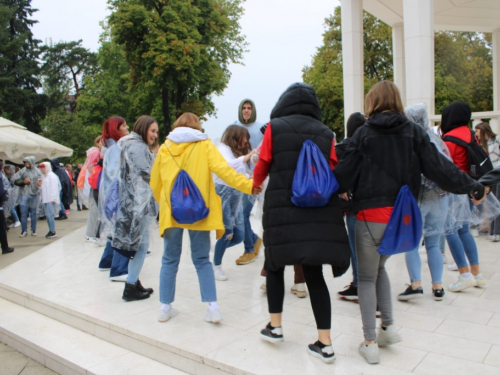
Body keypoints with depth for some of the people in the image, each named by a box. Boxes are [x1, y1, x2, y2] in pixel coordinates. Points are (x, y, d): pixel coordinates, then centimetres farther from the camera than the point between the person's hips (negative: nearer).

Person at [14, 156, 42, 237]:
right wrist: (23, 182, -13)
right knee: (23, 213, -1)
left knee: (33, 213, 8)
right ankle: (24, 230, 9)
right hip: (24, 194, 0)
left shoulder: (37, 171, 2)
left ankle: (33, 230, 18)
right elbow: (15, 181, 3)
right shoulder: (22, 171, 1)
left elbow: (41, 181, 11)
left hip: (34, 195, 0)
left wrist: (39, 183, -11)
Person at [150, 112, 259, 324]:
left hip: (171, 211, 2)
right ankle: (213, 308, 3)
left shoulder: (164, 148, 9)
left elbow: (154, 183, 13)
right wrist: (248, 186, -15)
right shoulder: (204, 145, 2)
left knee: (170, 259, 13)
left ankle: (165, 307, 17)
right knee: (202, 259, 8)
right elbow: (222, 169, -14)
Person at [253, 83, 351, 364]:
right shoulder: (326, 133, 7)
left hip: (282, 208, -2)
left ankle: (275, 327, 24)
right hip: (319, 209, 2)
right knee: (314, 273, 8)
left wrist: (255, 183, 27)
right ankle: (325, 343, 10)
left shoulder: (274, 128, 1)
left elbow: (262, 169, 5)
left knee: (275, 265, 17)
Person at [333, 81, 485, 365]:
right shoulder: (414, 132, 3)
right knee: (379, 266, 26)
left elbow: (345, 174, -5)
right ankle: (389, 326, 23)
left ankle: (370, 343, 13)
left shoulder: (364, 134, -4)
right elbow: (438, 166, -1)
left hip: (372, 215, -4)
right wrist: (472, 186, 9)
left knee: (366, 277, 10)